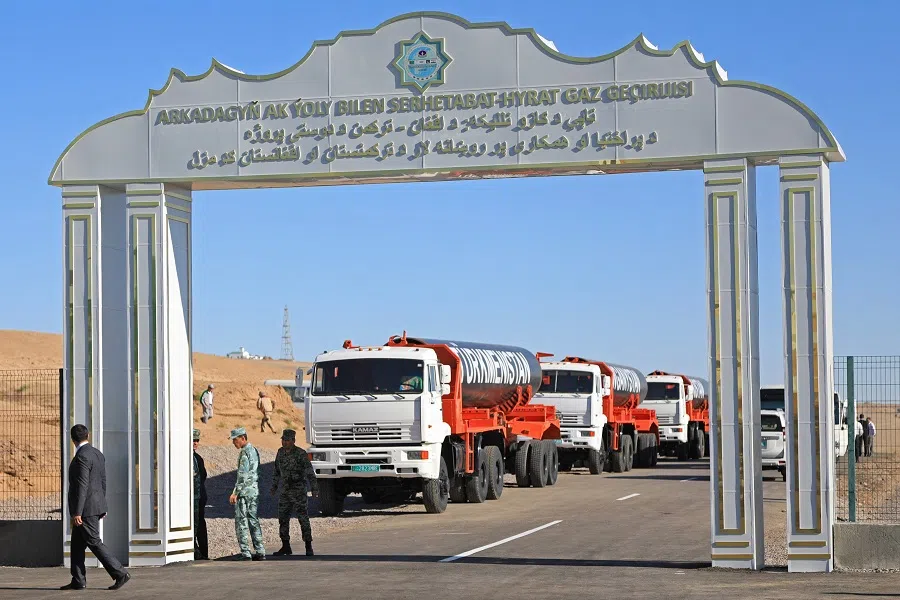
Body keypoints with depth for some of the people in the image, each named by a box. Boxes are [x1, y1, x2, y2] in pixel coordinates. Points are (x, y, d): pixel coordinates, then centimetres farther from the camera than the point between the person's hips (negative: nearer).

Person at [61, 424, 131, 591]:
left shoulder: (82, 457, -18)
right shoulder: (97, 454, 10)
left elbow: (82, 485, -22)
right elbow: (103, 482, 16)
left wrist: (77, 512, -21)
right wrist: (102, 506, 23)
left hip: (86, 508, -10)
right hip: (96, 505, 10)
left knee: (94, 542, -5)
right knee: (77, 544, 13)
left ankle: (120, 574, -6)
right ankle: (78, 581, 13)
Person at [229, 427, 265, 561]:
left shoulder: (245, 453, -14)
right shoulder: (254, 451, 14)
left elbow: (243, 475, -20)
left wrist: (235, 492, -20)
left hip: (244, 491, -9)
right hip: (255, 491, 9)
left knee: (241, 522, -5)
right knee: (253, 521, 12)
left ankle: (245, 553, -8)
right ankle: (260, 552, 11)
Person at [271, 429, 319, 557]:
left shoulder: (300, 453, -14)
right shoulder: (281, 452, 6)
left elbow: (310, 472, -15)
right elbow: (278, 470, 19)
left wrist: (314, 489, -22)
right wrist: (274, 486, 20)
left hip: (299, 491, -6)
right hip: (285, 491, 6)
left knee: (303, 518, -7)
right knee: (283, 518, 6)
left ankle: (308, 547, -1)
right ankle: (286, 547, 14)